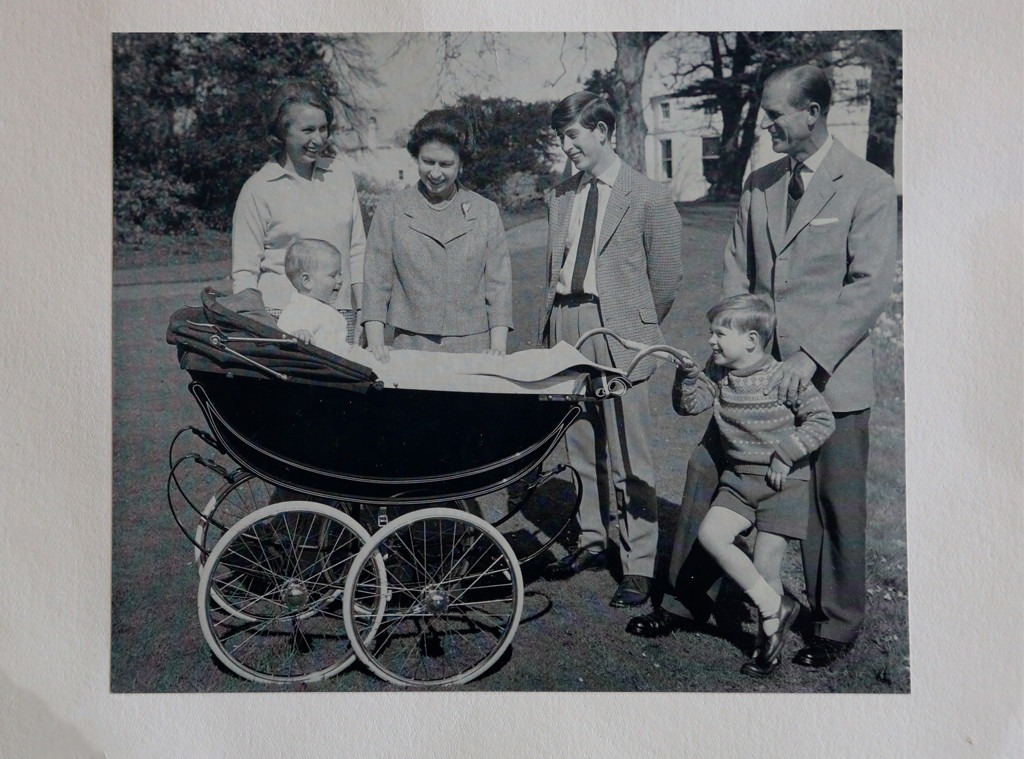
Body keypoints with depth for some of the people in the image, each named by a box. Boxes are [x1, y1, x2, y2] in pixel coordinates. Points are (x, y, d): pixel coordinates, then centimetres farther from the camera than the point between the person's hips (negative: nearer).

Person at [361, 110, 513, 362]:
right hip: (409, 350, 0)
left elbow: (499, 284, 5)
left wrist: (498, 348, -5)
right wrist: (375, 343, -9)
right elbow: (375, 283, 3)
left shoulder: (486, 213, 9)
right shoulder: (391, 211, 7)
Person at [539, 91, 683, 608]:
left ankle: (638, 567, 8)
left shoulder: (648, 198, -3)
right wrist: (549, 328, 11)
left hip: (617, 334, -6)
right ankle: (592, 542, 29)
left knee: (629, 457, -2)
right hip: (565, 328, 6)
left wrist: (636, 328, 6)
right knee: (581, 449, 14)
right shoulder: (560, 197, 14)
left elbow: (667, 277, 1)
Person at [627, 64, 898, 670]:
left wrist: (809, 358, -23)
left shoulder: (869, 188, -7)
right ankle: (688, 601, 23)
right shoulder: (759, 185, 10)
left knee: (836, 505, 7)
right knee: (707, 475, 7)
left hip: (831, 376, -5)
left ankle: (837, 626, 27)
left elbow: (871, 286, -14)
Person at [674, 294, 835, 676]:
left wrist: (786, 454, -17)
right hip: (740, 477, 6)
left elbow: (822, 420, -11)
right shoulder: (718, 372, 3)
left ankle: (769, 642, 17)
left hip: (783, 481, -6)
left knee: (765, 565, -5)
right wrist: (687, 377, -18)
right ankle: (775, 606, -1)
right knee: (710, 534, -13)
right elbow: (689, 404, 0)